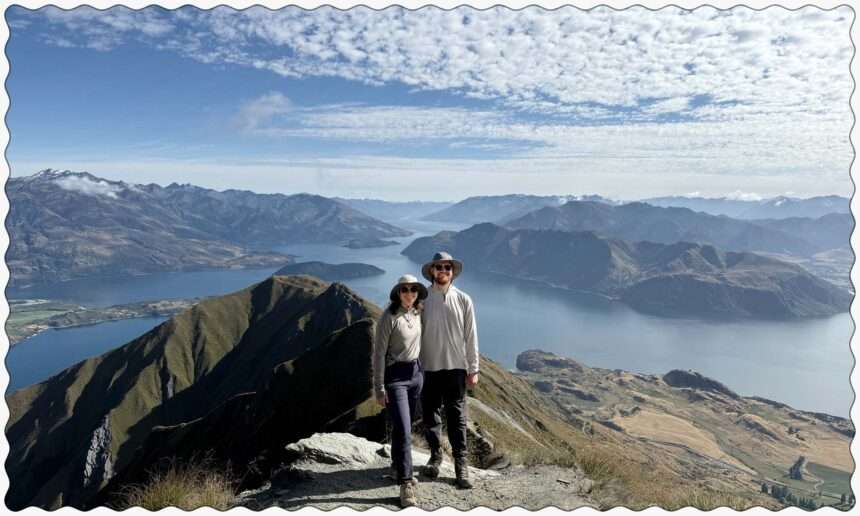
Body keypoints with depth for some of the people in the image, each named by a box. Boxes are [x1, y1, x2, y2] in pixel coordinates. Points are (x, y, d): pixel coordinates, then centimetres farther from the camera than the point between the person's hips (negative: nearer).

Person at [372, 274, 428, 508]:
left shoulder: (417, 314, 3)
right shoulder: (389, 317, -16)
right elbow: (379, 354, -14)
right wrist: (379, 388, -13)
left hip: (416, 373, 6)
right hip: (395, 376, -6)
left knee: (404, 428, 17)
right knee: (403, 430, -9)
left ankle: (399, 468, 36)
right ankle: (405, 484, -1)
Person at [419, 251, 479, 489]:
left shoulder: (463, 300, 1)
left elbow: (470, 336, 3)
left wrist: (473, 368, 1)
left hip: (456, 366, -1)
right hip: (429, 367, 1)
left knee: (457, 416, 2)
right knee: (431, 414, 10)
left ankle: (461, 464, 9)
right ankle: (435, 455, 28)